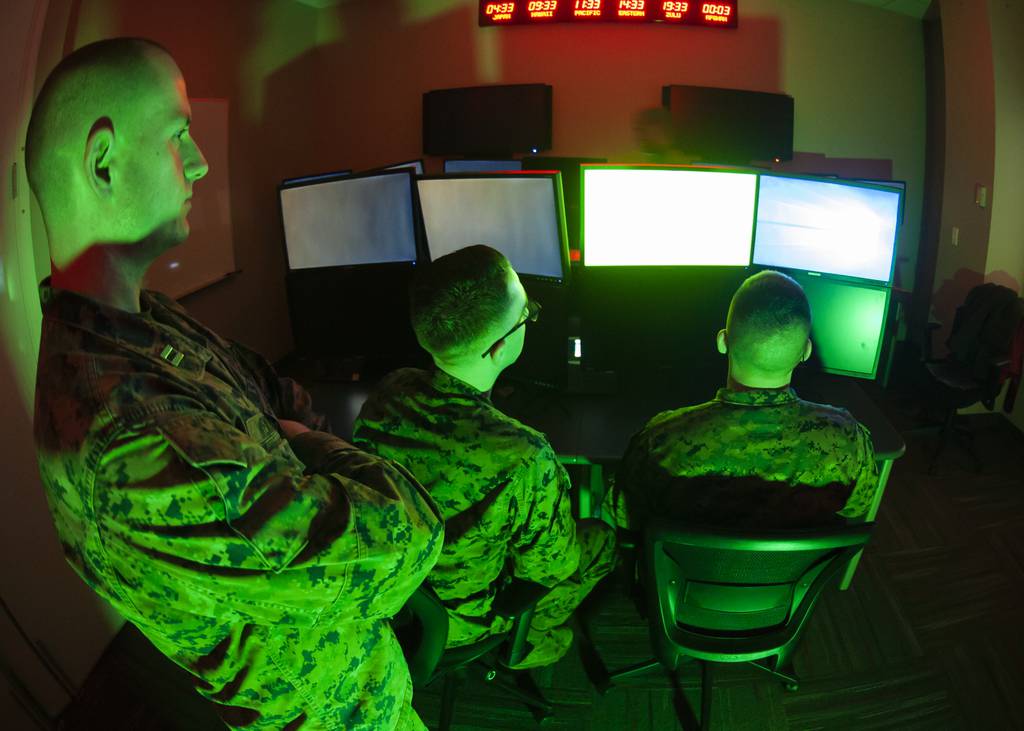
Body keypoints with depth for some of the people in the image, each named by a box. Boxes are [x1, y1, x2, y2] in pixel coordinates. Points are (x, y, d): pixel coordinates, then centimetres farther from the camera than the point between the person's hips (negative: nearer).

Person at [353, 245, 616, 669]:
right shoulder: (523, 460, -38)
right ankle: (529, 642, 34)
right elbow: (550, 568, -20)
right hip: (458, 621, -5)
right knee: (601, 539, 15)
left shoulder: (387, 394, -21)